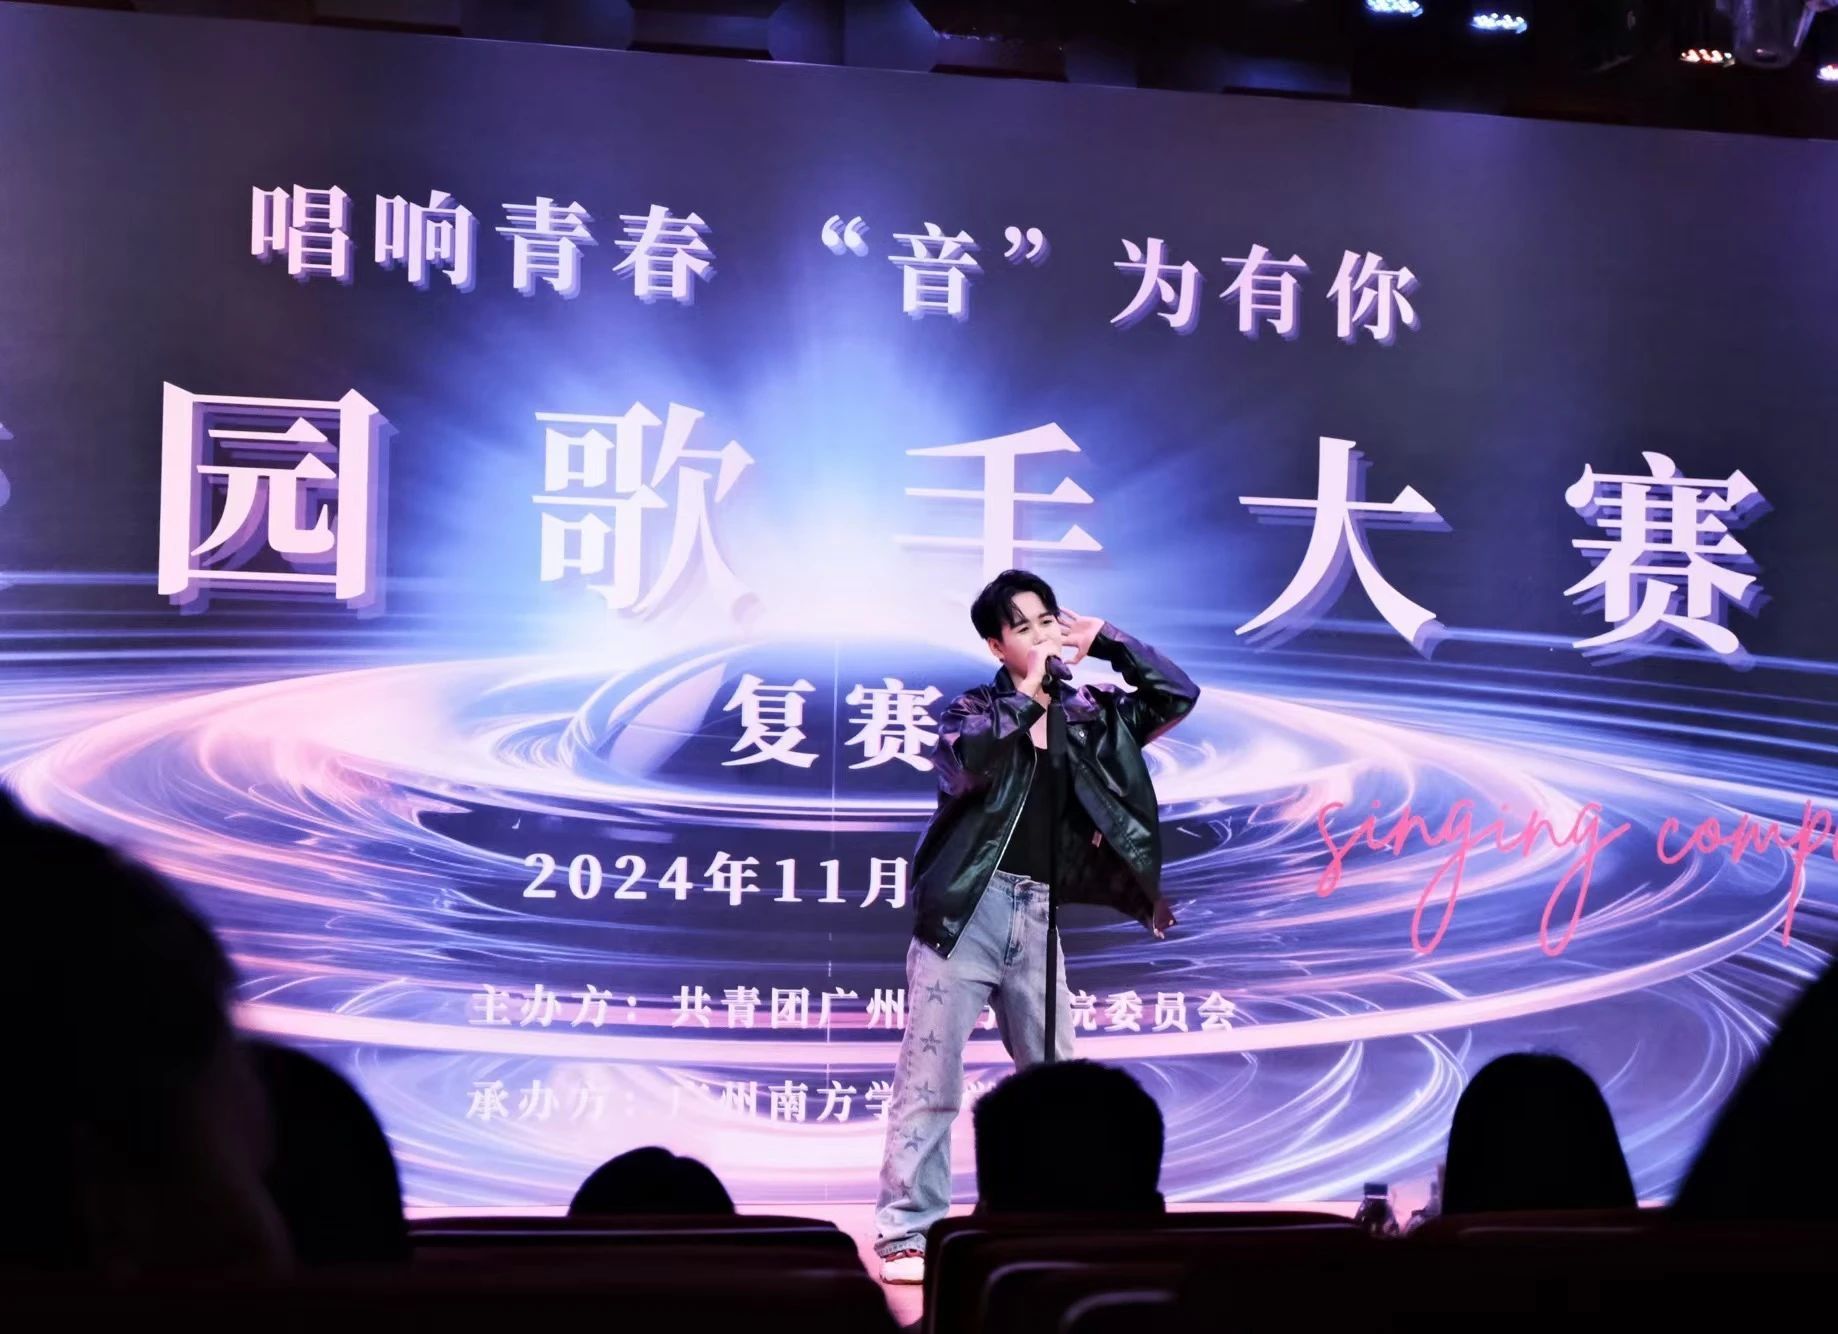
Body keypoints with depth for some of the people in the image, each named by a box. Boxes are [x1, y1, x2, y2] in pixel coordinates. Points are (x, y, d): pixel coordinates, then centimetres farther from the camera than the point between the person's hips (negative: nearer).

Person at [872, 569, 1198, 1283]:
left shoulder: (1089, 713, 13)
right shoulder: (974, 709, 1)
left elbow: (1178, 695, 9)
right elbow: (962, 762, -20)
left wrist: (1105, 638, 4)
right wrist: (1031, 692, -16)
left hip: (1038, 915, 5)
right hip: (967, 907, -5)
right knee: (930, 1077, -6)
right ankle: (905, 1231, -2)